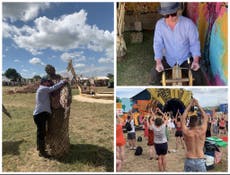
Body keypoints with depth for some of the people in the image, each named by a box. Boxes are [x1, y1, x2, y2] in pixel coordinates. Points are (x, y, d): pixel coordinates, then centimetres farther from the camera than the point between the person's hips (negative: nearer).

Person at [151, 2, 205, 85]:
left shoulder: (188, 23, -16)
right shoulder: (159, 24, -11)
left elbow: (194, 43, -10)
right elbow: (157, 44, -11)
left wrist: (196, 61, -23)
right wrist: (158, 62, -24)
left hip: (186, 59, -1)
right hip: (168, 59, 1)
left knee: (198, 77, -17)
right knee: (155, 75, -16)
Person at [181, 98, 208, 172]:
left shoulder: (186, 132, -13)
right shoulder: (202, 131, -11)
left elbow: (183, 118, 2)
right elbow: (205, 117, 5)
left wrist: (190, 105, 7)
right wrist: (198, 105, 11)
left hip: (189, 160, 0)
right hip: (200, 160, 0)